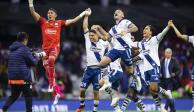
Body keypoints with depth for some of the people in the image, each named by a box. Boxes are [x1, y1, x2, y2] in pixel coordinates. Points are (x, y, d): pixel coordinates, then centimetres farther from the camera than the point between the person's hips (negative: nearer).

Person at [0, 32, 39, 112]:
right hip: (23, 78, -7)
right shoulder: (24, 49, -11)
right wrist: (37, 57, 11)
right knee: (28, 95, 5)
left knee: (14, 96, 14)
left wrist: (32, 54, 18)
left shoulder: (12, 49, 13)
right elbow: (33, 62, -10)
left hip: (12, 78, 7)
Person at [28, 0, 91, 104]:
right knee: (47, 69, 1)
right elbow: (33, 13, 2)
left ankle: (51, 84, -24)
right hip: (45, 47, 3)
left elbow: (72, 21, 13)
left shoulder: (59, 23, 10)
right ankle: (55, 91, 15)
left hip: (55, 47, -3)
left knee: (51, 60, -34)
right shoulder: (43, 22, 11)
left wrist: (83, 14, 10)